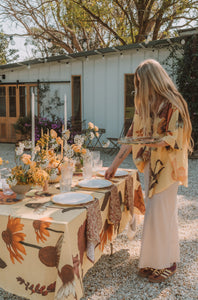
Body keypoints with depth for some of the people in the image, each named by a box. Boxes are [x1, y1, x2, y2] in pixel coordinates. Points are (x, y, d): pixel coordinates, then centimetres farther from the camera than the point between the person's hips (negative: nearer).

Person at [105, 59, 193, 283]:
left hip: (167, 167, -7)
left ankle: (163, 263, 15)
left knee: (160, 213, -3)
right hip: (150, 165, 7)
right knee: (155, 212, 13)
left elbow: (175, 138, -15)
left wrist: (152, 141, -32)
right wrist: (115, 164, 10)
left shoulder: (172, 104, -13)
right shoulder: (144, 105, 9)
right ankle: (153, 260, 26)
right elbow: (133, 135, 11)